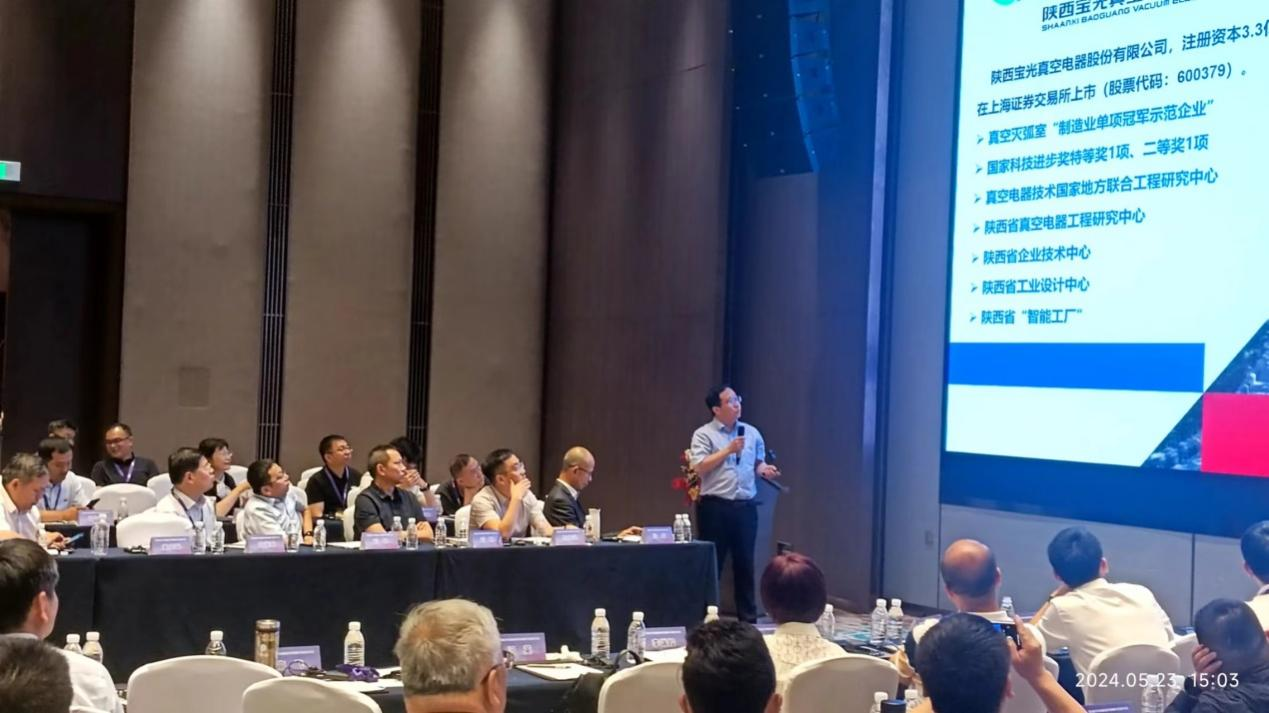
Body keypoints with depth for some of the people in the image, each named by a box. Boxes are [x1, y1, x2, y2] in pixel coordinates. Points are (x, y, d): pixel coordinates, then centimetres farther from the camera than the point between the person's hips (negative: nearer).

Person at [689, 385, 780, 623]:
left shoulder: (752, 433, 12)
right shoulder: (704, 434, -3)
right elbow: (699, 467, -14)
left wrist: (765, 469, -3)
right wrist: (728, 450, -15)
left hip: (745, 507, 4)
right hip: (715, 507, -4)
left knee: (745, 563, 9)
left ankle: (748, 616, 16)